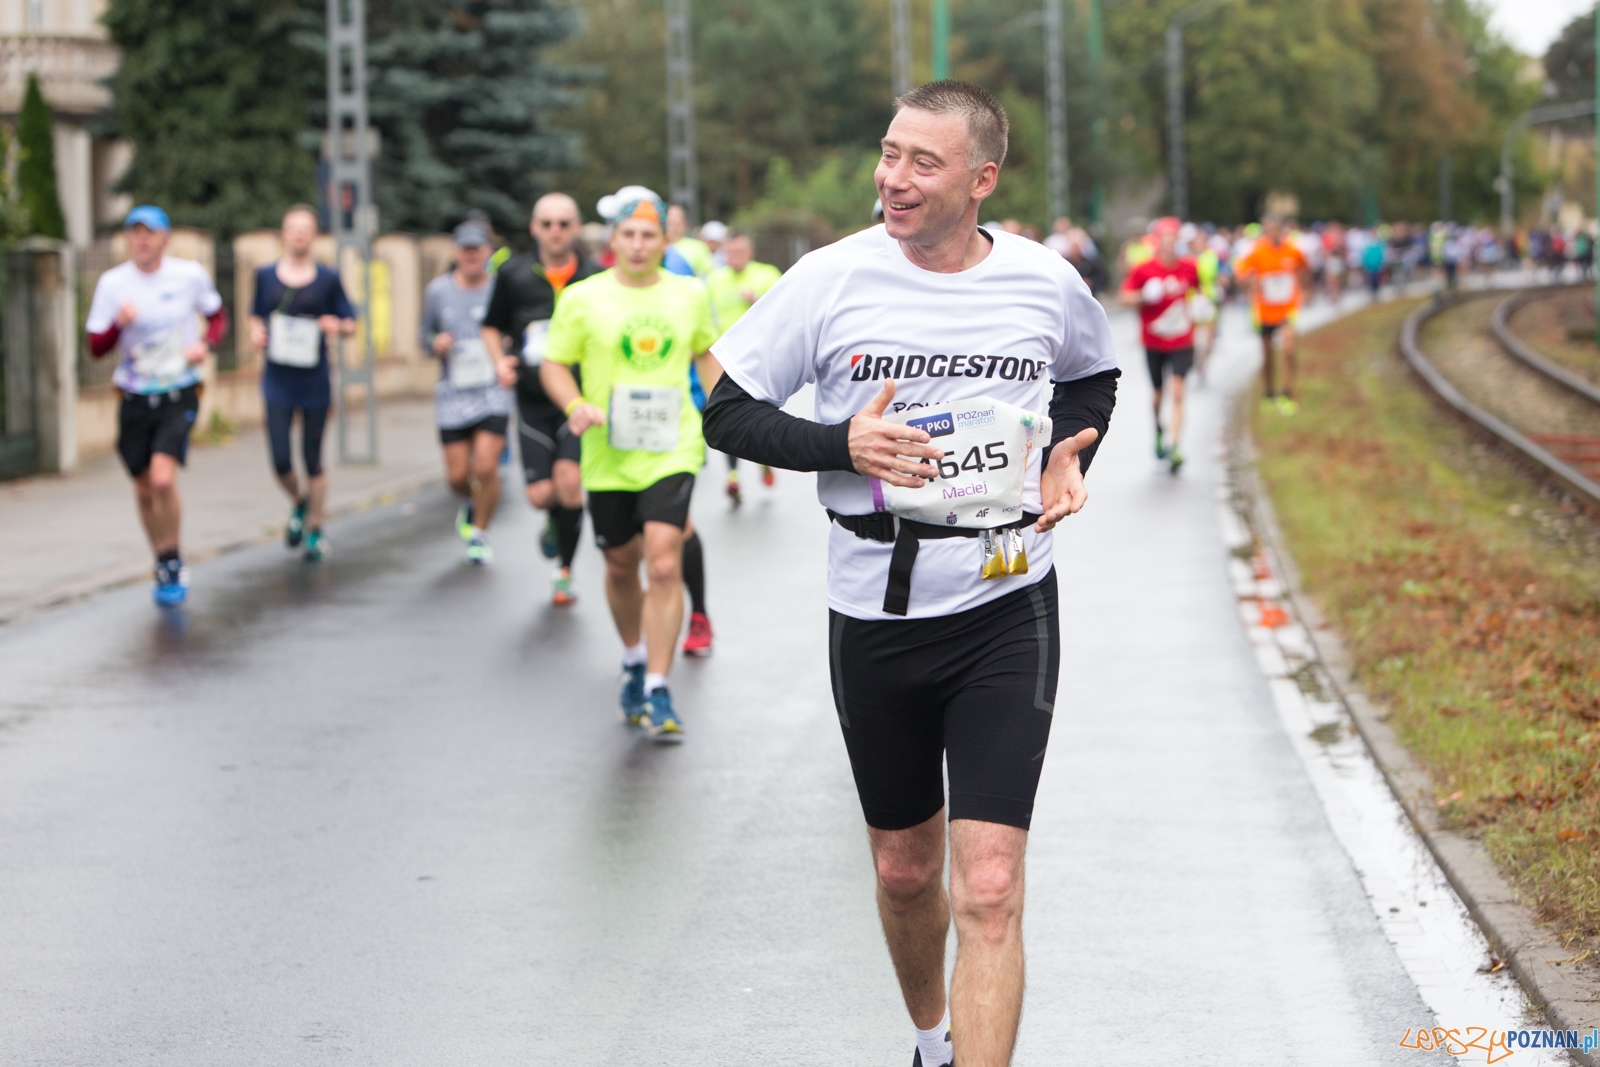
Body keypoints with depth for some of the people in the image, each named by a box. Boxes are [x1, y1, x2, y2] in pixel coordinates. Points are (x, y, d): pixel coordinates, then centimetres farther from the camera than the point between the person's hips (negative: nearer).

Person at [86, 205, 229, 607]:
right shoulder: (112, 283, -2)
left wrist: (205, 343, -8)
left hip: (178, 395, -2)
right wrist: (119, 324, -21)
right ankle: (164, 567, 30)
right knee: (144, 491, 9)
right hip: (134, 399, 2)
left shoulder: (190, 275, -4)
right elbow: (96, 347, 0)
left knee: (163, 479, -21)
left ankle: (174, 564, -3)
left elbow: (218, 316, 13)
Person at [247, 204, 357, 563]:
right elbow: (256, 316, 17)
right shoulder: (266, 275, 5)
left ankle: (315, 530, 20)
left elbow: (351, 324, 6)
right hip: (277, 381, 1)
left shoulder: (328, 279, 1)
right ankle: (298, 503, 27)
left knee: (313, 460, 4)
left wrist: (337, 327, -17)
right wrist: (256, 334, -5)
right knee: (280, 460, -5)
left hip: (315, 381, -1)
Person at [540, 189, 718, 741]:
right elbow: (554, 364, 3)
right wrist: (576, 406, -17)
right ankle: (634, 661, 41)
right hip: (608, 457, 1)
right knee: (621, 567, 14)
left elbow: (706, 353, 20)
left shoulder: (691, 295, 4)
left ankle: (658, 693, -10)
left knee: (664, 564, -15)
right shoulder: (582, 298, -2)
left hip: (672, 452, -1)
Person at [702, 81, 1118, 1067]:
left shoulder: (1047, 282, -2)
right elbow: (729, 412, -1)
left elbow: (1093, 376, 21)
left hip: (1007, 609, -1)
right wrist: (841, 445, -17)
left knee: (989, 890, -12)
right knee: (905, 870, 17)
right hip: (876, 616, 1)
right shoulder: (833, 279, -6)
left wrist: (1067, 457, 1)